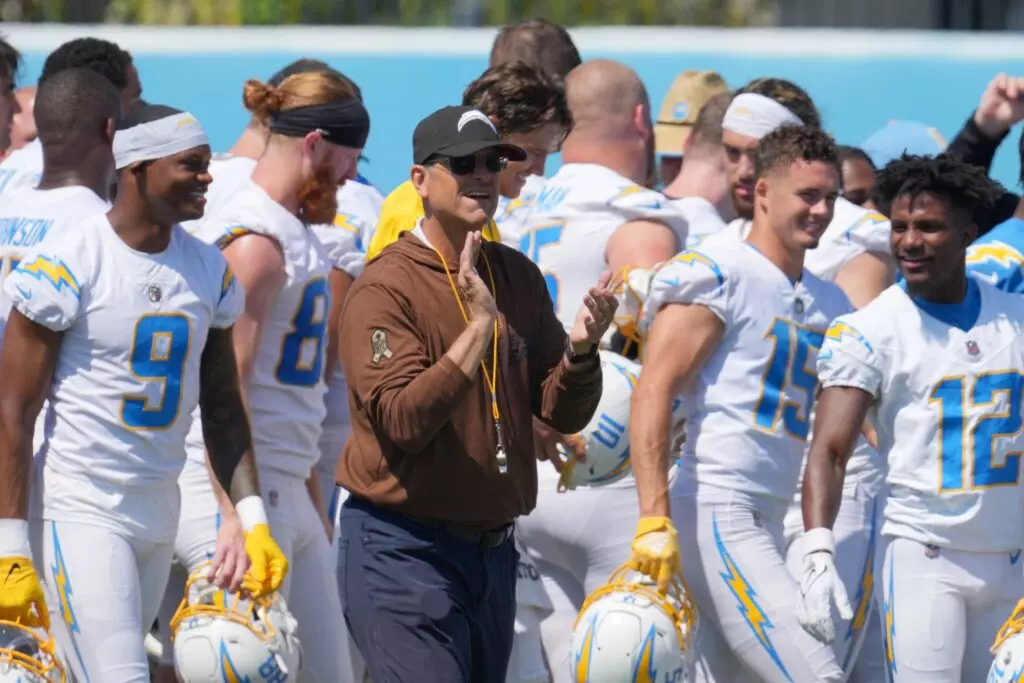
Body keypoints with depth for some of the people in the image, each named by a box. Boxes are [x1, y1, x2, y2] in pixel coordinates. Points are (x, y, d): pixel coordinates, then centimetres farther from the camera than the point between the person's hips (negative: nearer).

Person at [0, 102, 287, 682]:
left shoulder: (209, 270, 7)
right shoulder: (70, 263, -12)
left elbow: (223, 409, 15)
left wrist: (252, 521, 5)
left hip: (161, 513, 7)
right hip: (80, 510, -6)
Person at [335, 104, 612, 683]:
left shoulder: (517, 277, 10)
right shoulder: (386, 286, -11)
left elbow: (564, 413, 8)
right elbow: (400, 422, -22)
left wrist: (580, 348, -12)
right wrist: (478, 329, -27)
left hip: (493, 546, 7)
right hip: (403, 550, -7)